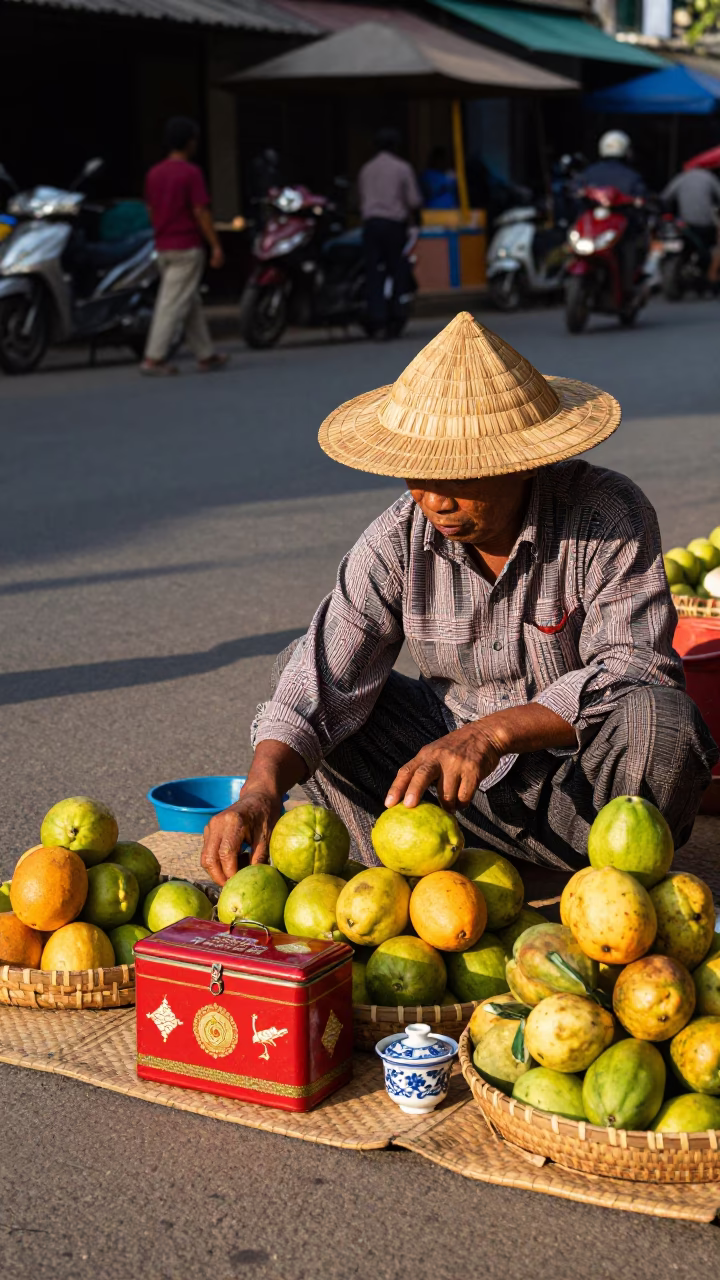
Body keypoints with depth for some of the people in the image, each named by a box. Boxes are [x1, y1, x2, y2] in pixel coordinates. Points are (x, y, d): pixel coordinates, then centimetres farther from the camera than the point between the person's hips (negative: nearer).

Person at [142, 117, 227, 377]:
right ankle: (154, 358, -9)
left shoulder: (154, 173, 9)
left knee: (192, 304, 14)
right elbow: (200, 212, -15)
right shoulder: (191, 172, -12)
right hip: (187, 247, -8)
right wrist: (216, 246, -10)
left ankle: (206, 356, 19)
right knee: (174, 304, -6)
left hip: (163, 247, 8)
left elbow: (151, 211, 14)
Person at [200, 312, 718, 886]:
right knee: (300, 669, -9)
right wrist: (261, 789, -33)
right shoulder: (398, 539, -9)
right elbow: (323, 680, -15)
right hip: (462, 767, 4)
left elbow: (635, 669, -26)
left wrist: (493, 731, -39)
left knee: (659, 719, -35)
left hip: (587, 774, -3)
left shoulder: (609, 517, -18)